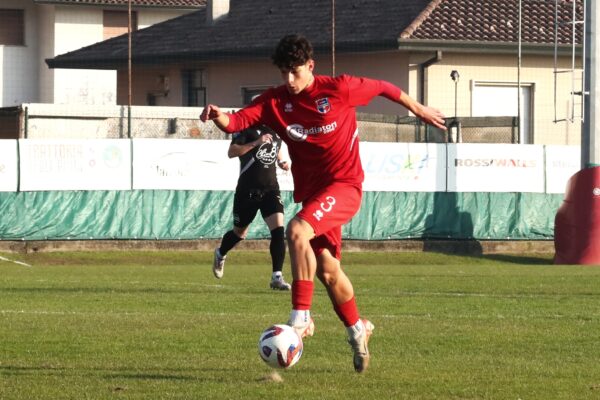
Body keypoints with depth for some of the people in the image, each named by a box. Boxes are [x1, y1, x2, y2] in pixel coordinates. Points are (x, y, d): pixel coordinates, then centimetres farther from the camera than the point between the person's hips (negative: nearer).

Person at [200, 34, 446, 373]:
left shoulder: (339, 89, -11)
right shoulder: (275, 101, -2)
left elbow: (383, 88, 4)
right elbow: (237, 121, -16)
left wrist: (419, 110, 18)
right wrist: (219, 116, -40)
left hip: (344, 185, -6)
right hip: (311, 190, 6)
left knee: (297, 230, -30)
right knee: (328, 271, 11)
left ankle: (301, 318, -29)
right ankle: (357, 329, 36)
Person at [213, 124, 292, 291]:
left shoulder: (277, 132, 8)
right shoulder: (248, 128, -10)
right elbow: (231, 152, -19)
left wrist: (281, 162, 7)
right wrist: (256, 142, -26)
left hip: (271, 188, 3)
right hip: (247, 189, -3)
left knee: (278, 229, -16)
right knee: (239, 232, 14)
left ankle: (277, 277, -15)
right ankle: (220, 254, 47)